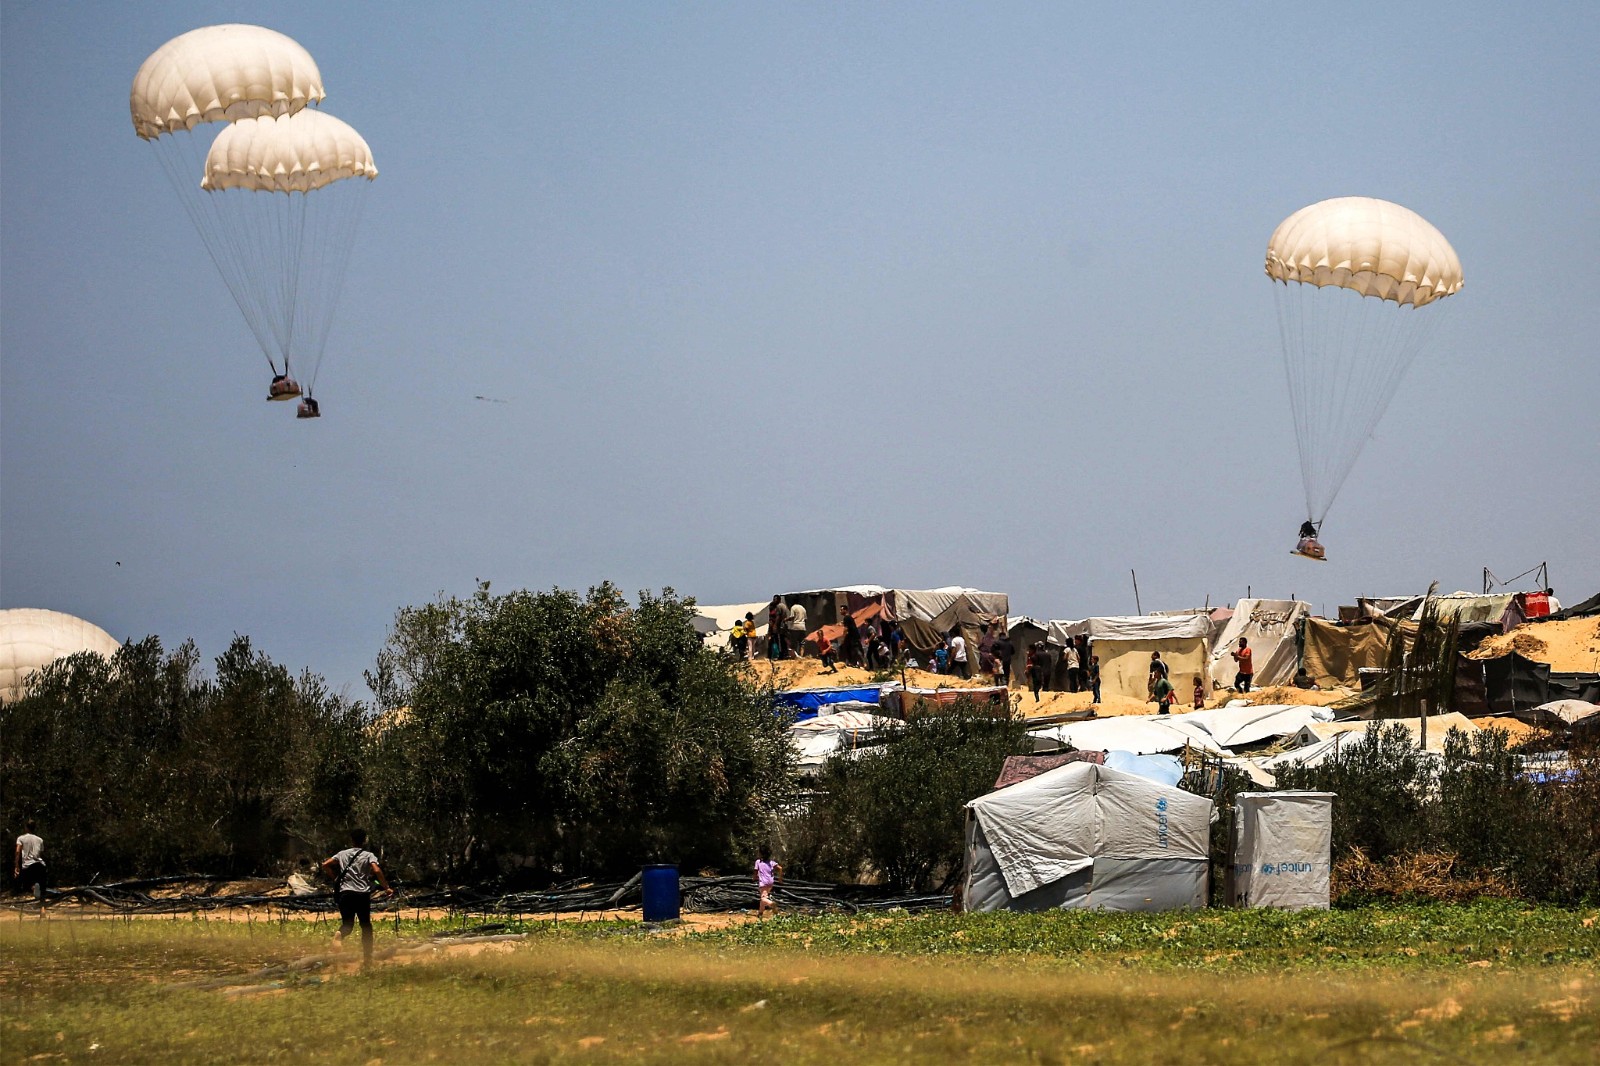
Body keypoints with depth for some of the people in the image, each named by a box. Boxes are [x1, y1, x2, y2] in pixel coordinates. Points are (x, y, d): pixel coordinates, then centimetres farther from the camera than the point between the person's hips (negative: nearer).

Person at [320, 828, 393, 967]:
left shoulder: (342, 854, 11)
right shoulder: (368, 855, 2)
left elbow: (325, 865, 5)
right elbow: (377, 871, -13)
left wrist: (334, 879, 18)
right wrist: (386, 888, -6)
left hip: (345, 893, 2)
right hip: (363, 894, -2)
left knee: (347, 924, 9)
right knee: (366, 926, 10)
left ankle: (340, 935, -28)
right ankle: (367, 959, 10)